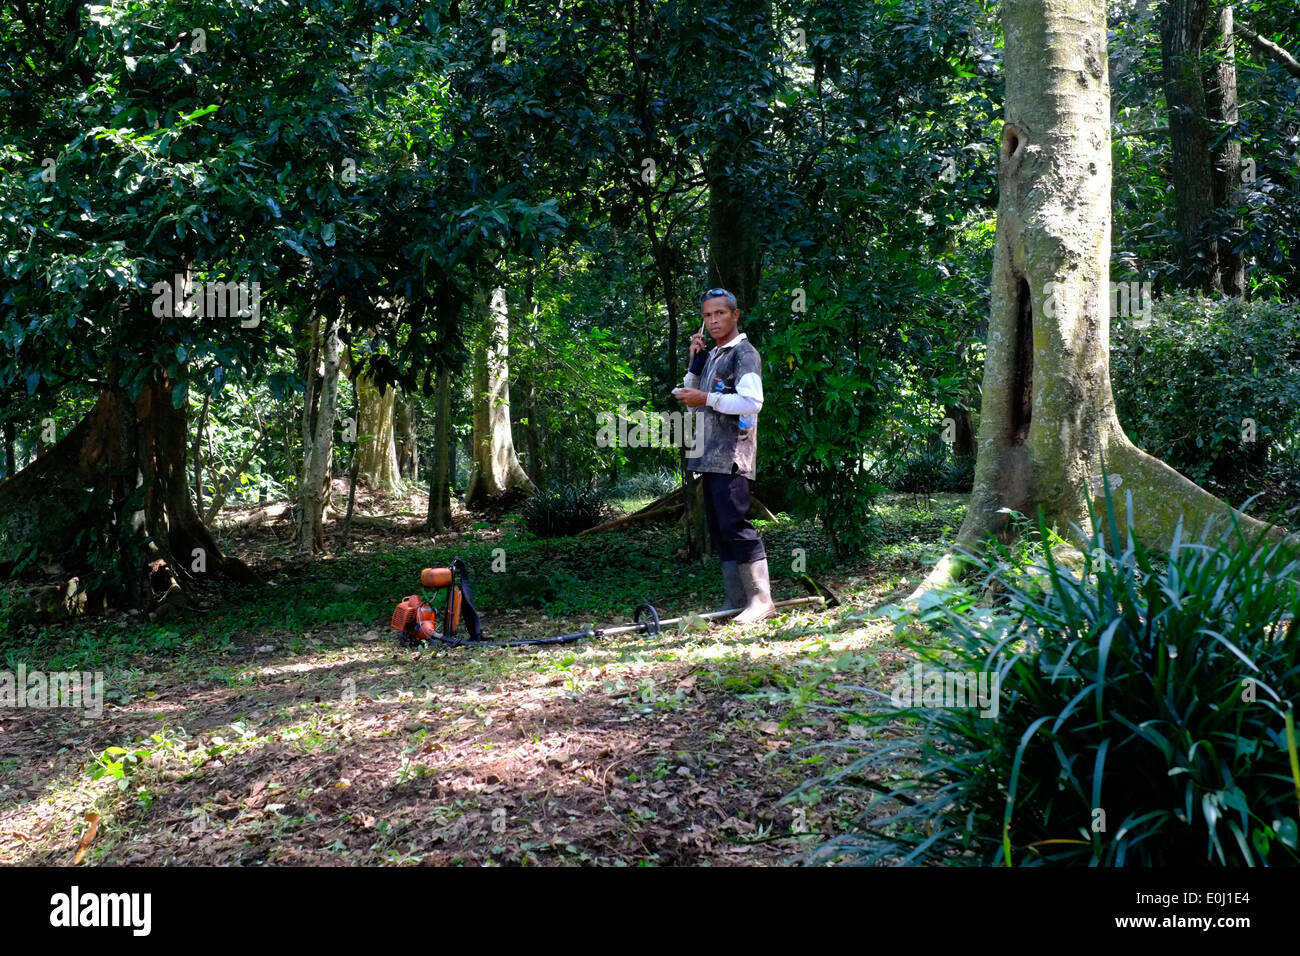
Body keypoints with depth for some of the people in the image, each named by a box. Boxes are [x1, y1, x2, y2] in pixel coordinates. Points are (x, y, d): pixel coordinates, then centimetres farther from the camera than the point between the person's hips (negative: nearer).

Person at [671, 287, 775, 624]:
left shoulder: (744, 353, -5)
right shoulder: (712, 356, 22)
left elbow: (752, 402, -17)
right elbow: (692, 400, 26)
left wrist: (706, 399, -14)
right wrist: (694, 362, 14)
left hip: (732, 454, -9)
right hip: (710, 455, 9)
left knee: (735, 525, -15)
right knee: (719, 532, 8)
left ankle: (761, 600, -13)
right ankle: (736, 603, 11)